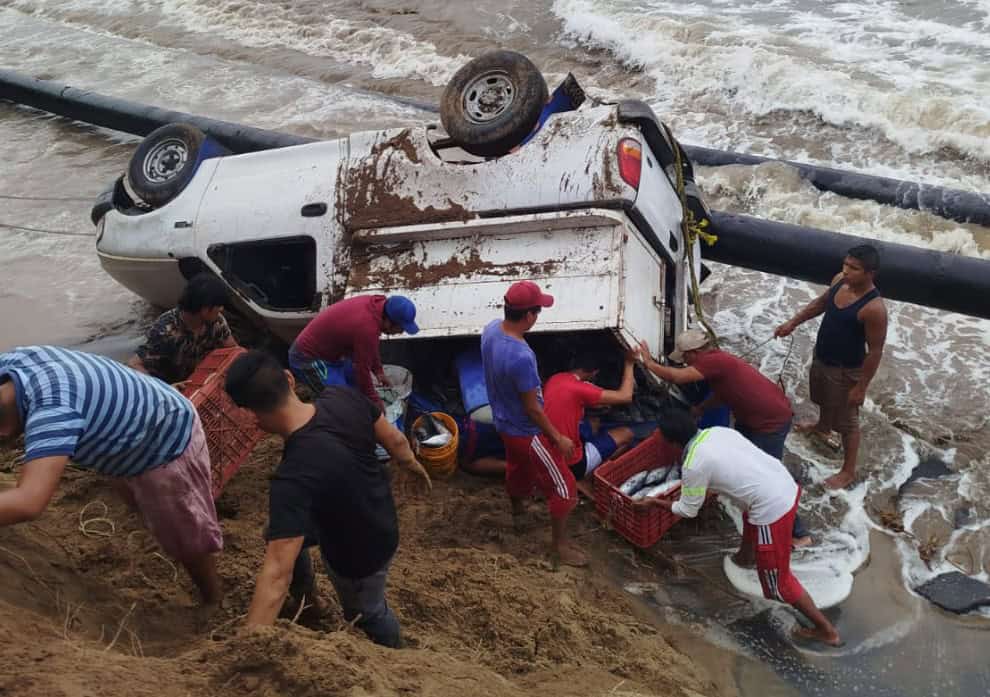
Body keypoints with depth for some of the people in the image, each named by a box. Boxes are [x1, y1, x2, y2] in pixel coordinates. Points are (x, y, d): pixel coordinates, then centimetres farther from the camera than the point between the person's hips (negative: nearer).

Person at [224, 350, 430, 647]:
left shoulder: (293, 478, -42)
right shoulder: (343, 397, -25)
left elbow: (277, 573, -44)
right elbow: (394, 440, -7)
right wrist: (414, 464, 15)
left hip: (360, 554, -6)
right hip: (379, 516, 7)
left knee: (365, 612, 27)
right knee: (278, 533, 27)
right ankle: (306, 602, 55)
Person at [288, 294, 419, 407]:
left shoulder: (375, 305, -5)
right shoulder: (366, 328, -32)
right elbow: (362, 370, -20)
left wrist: (378, 370, 19)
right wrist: (374, 401, -8)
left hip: (326, 350, 10)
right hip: (308, 358, -10)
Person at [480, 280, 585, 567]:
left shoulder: (491, 329, -13)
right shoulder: (521, 357, -39)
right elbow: (532, 409, -26)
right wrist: (558, 438, -13)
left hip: (504, 422, 9)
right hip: (526, 432, -9)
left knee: (517, 468, 35)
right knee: (563, 487, 8)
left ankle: (517, 509, 62)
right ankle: (559, 545, 24)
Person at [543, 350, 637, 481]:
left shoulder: (554, 379, 3)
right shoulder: (579, 388, -21)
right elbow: (625, 396, -14)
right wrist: (629, 364, -3)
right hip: (569, 465, -8)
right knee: (626, 434, 5)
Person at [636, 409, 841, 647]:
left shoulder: (693, 466, -14)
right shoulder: (718, 431, 7)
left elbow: (687, 511, 2)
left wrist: (655, 503, 16)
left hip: (772, 511, -9)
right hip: (788, 486, 9)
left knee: (778, 582, 11)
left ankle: (826, 630, 21)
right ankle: (745, 556, 67)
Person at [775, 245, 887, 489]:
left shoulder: (874, 308, -33)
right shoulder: (839, 281, -12)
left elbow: (875, 351, -24)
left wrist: (861, 386, -18)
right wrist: (793, 322, 8)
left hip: (845, 371, -7)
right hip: (821, 357, 8)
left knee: (846, 421, 13)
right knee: (824, 399, 35)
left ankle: (848, 471, 33)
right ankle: (822, 427, 66)